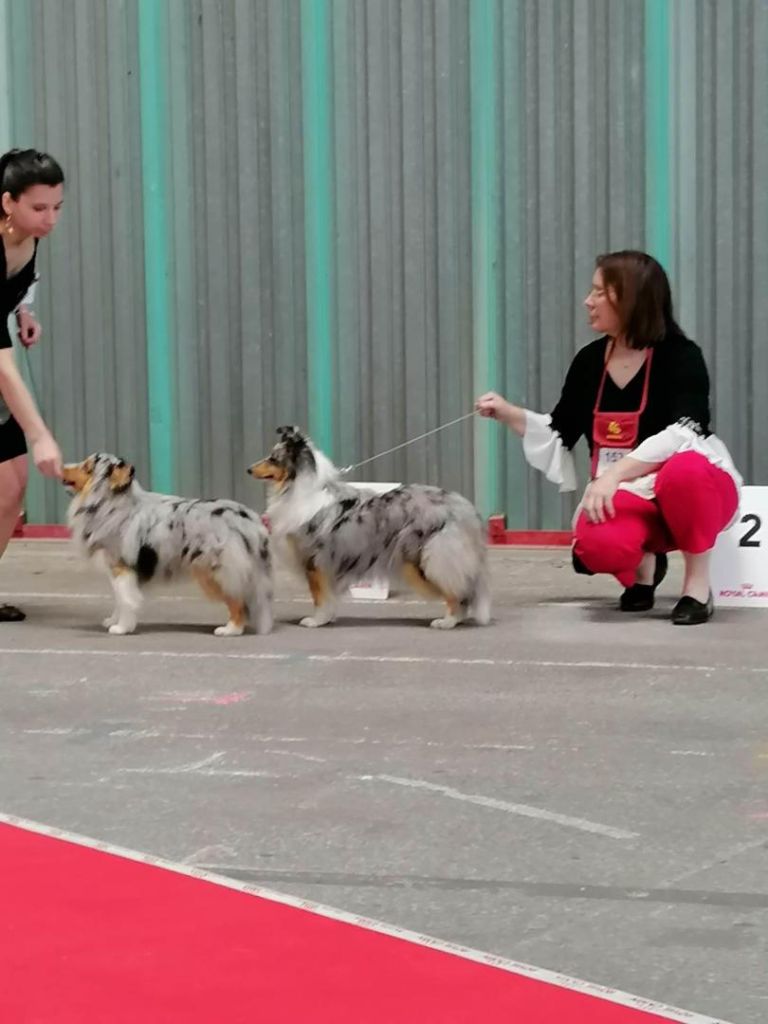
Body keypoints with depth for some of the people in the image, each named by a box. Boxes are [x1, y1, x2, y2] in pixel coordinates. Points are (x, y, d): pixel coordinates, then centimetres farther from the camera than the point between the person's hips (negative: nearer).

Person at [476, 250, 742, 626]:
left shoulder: (680, 356, -13)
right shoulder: (589, 361, 3)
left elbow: (683, 436, -27)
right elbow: (559, 436, 16)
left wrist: (614, 474, -35)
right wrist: (507, 413, 1)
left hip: (695, 488, -3)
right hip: (626, 497, 3)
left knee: (685, 470, -42)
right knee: (597, 544, -33)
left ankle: (698, 581, -16)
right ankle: (643, 563, 6)